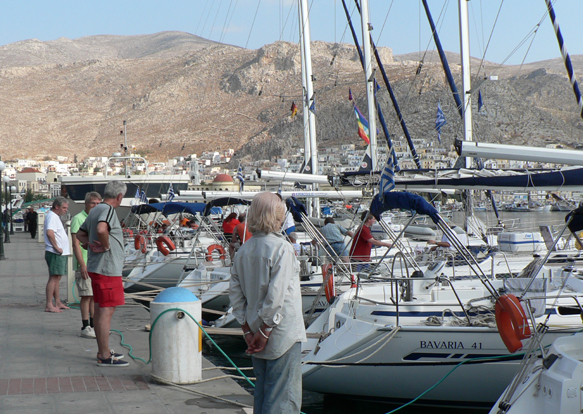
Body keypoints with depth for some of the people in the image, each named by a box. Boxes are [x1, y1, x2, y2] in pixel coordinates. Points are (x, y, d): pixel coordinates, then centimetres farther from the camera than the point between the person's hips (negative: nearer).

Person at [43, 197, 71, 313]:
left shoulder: (55, 216, 20)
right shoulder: (52, 216, -14)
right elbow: (49, 233, -30)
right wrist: (56, 247, -24)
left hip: (60, 253, 11)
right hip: (55, 254, -11)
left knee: (57, 278, 15)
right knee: (54, 278, -11)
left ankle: (58, 303, 23)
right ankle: (49, 305, -13)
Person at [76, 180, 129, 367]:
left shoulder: (95, 210, 14)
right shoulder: (108, 210, -15)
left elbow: (81, 234, 24)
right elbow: (101, 229, -35)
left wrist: (89, 244, 7)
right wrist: (106, 246, -19)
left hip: (96, 267, 10)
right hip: (108, 269, -10)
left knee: (100, 309, 15)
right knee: (107, 311, -7)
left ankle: (103, 351, 25)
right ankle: (105, 356, -4)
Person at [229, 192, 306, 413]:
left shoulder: (244, 250, 4)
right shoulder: (281, 247, -16)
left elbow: (235, 293, 4)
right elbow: (276, 294, -21)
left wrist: (247, 329, 6)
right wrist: (265, 330, -13)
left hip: (257, 336, 7)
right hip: (282, 336, -7)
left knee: (261, 392, 16)